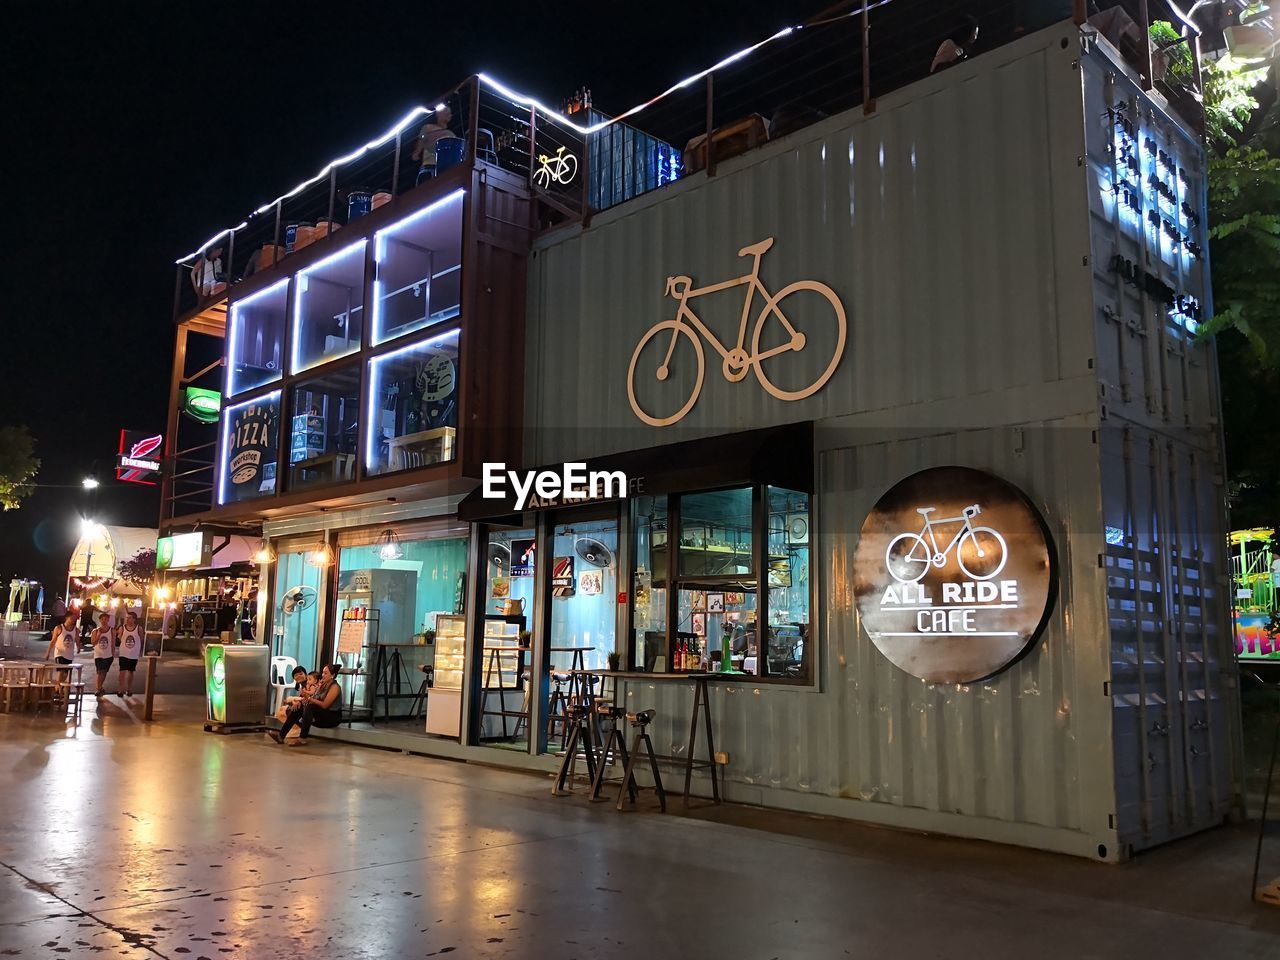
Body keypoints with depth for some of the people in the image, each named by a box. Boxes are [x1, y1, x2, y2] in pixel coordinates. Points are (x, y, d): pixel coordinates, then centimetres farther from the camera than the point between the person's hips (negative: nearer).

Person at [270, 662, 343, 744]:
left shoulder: (334, 687, -14)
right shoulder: (322, 684, 10)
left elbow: (324, 705, -21)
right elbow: (313, 699, 5)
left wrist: (309, 699, -26)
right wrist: (302, 700, -13)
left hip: (333, 717, -8)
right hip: (321, 714, 8)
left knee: (310, 707, -30)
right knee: (299, 707, -5)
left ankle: (303, 738, -29)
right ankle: (281, 735, -10)